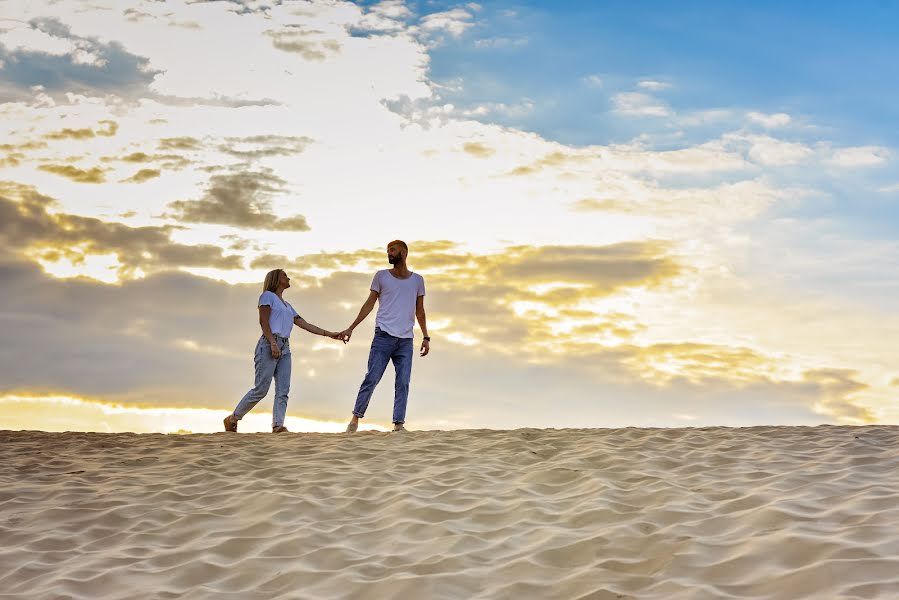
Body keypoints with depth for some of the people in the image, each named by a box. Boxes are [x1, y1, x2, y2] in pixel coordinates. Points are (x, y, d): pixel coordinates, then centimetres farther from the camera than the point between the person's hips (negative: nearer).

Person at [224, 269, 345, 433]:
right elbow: (263, 321, -6)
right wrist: (273, 343, -18)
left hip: (284, 348, 8)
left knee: (283, 390, -7)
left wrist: (329, 334, 15)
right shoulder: (268, 296, 6)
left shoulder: (287, 306, 28)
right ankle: (232, 419, -1)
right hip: (268, 345, -8)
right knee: (261, 389, -11)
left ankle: (278, 425, -13)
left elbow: (305, 325, 23)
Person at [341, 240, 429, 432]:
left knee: (403, 383, -5)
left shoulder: (417, 280, 13)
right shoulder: (381, 276, 10)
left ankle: (399, 423, -5)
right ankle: (356, 418, -1)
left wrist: (426, 337, 9)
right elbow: (369, 304, 11)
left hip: (406, 340, 1)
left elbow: (420, 311, 17)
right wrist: (351, 328, 6)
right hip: (383, 336, -1)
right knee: (371, 378, -7)